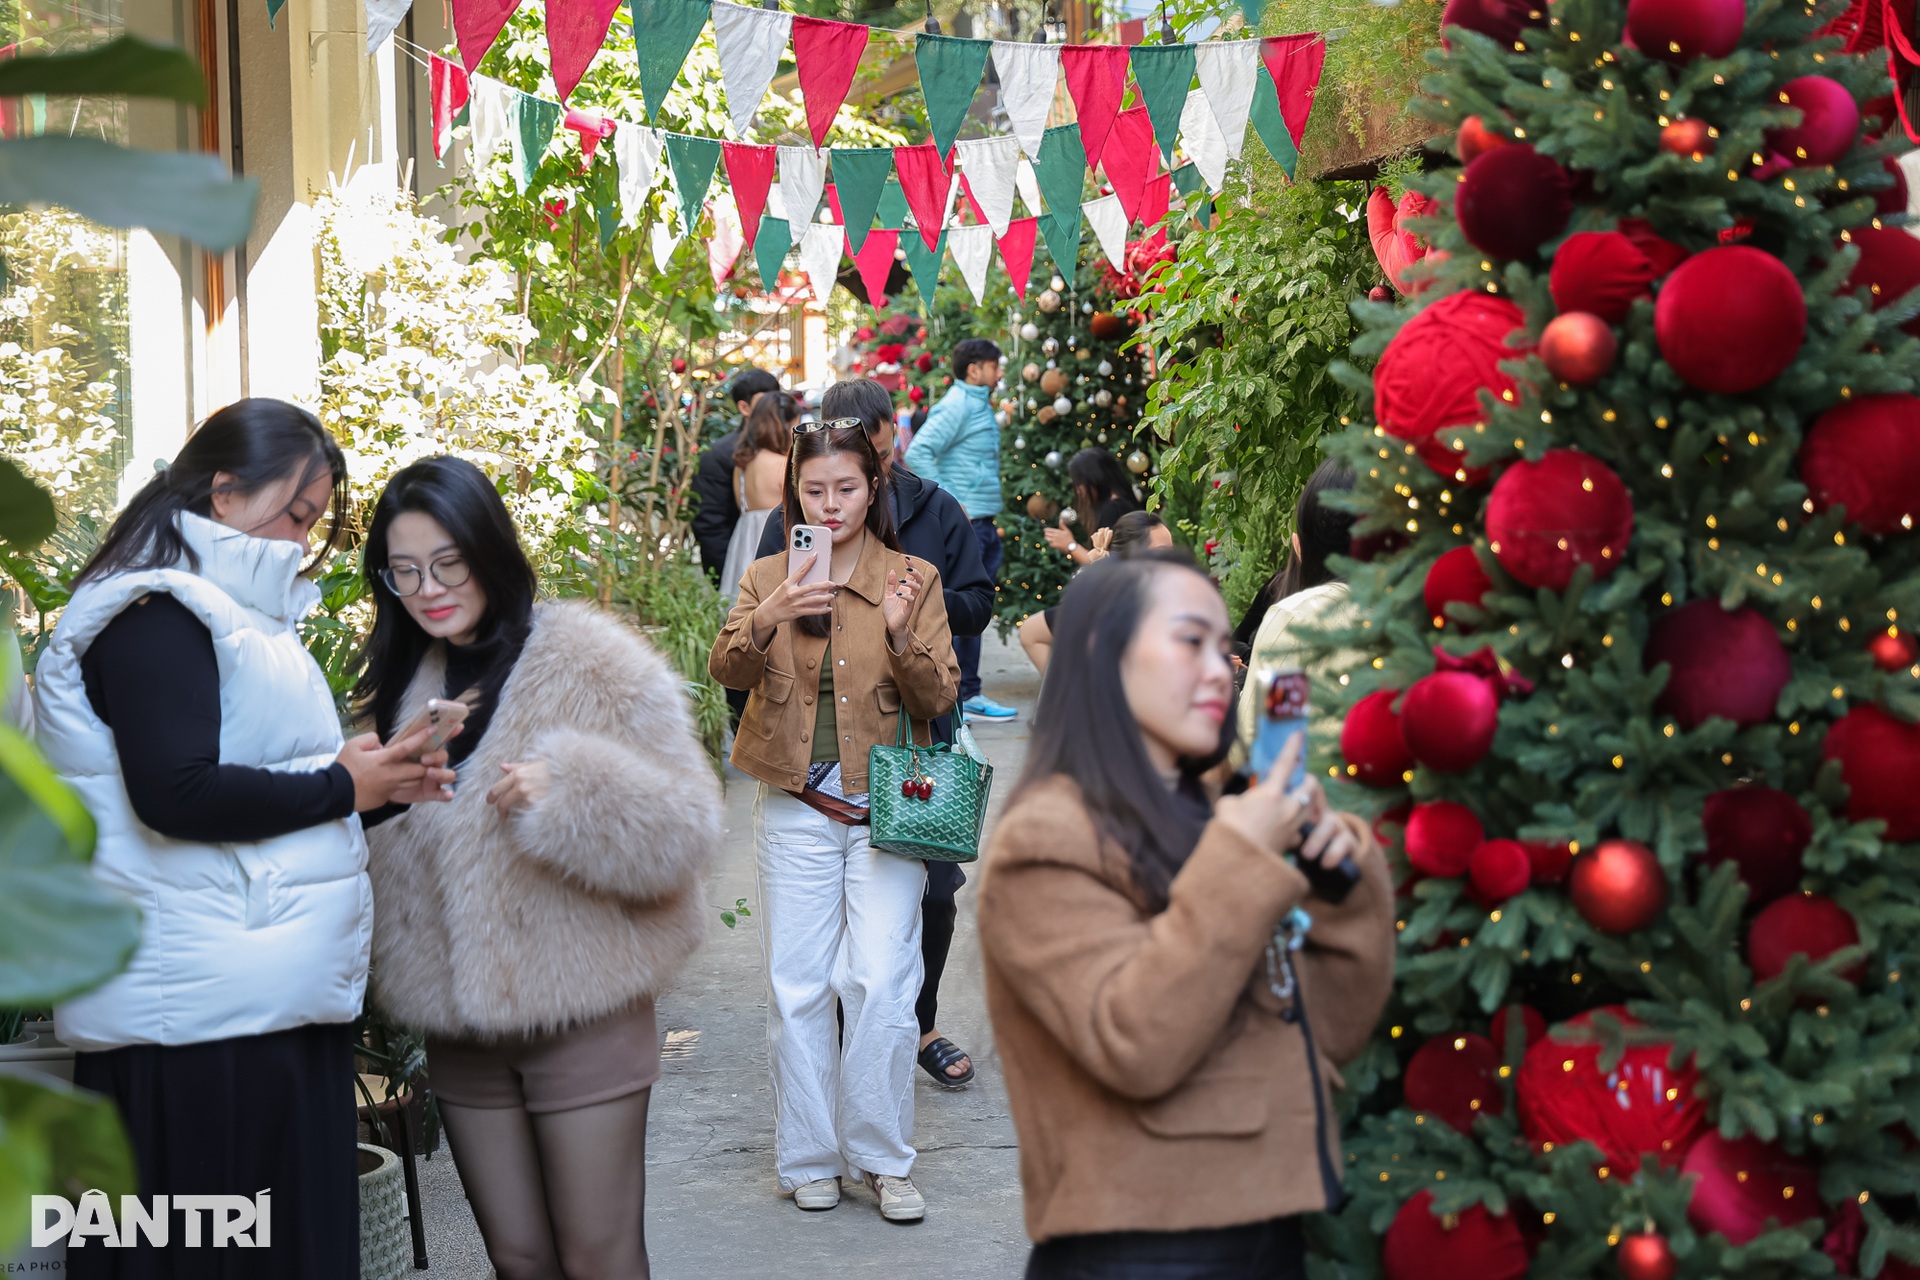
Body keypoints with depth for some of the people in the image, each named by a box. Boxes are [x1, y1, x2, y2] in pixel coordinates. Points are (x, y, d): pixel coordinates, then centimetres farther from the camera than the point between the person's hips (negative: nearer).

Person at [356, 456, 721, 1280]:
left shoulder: (590, 663, -8)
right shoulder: (401, 683, 10)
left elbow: (682, 827, -12)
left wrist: (565, 792, -26)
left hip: (582, 1017, -5)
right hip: (459, 1028, 5)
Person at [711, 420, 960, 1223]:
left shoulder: (914, 579, 3)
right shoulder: (768, 581, 7)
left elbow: (939, 698, -3)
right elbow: (726, 669, -9)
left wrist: (903, 637, -21)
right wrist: (766, 620, -29)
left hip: (884, 809, -1)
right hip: (796, 810, 1)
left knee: (881, 984, -7)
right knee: (796, 988, 3)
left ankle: (883, 1157, 7)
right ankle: (810, 1159, 15)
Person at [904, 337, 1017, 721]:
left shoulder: (980, 406, 18)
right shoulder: (955, 407, -11)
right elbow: (917, 453, -21)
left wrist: (991, 518, 18)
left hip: (982, 524, 9)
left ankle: (968, 693, 17)